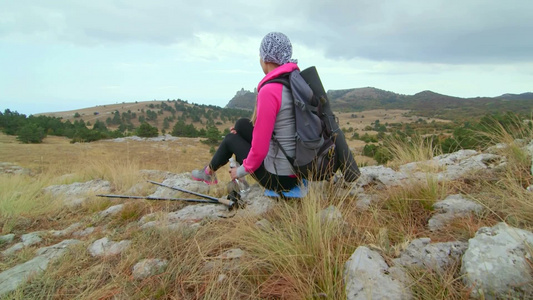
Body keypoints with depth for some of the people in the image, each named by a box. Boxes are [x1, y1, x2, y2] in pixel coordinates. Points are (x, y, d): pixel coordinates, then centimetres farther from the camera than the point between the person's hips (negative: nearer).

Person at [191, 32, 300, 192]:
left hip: (279, 177, -7)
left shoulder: (269, 91, -24)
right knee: (242, 124, 18)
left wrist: (242, 171, -3)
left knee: (231, 138, 17)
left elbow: (260, 149, -23)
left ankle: (209, 173, 45)